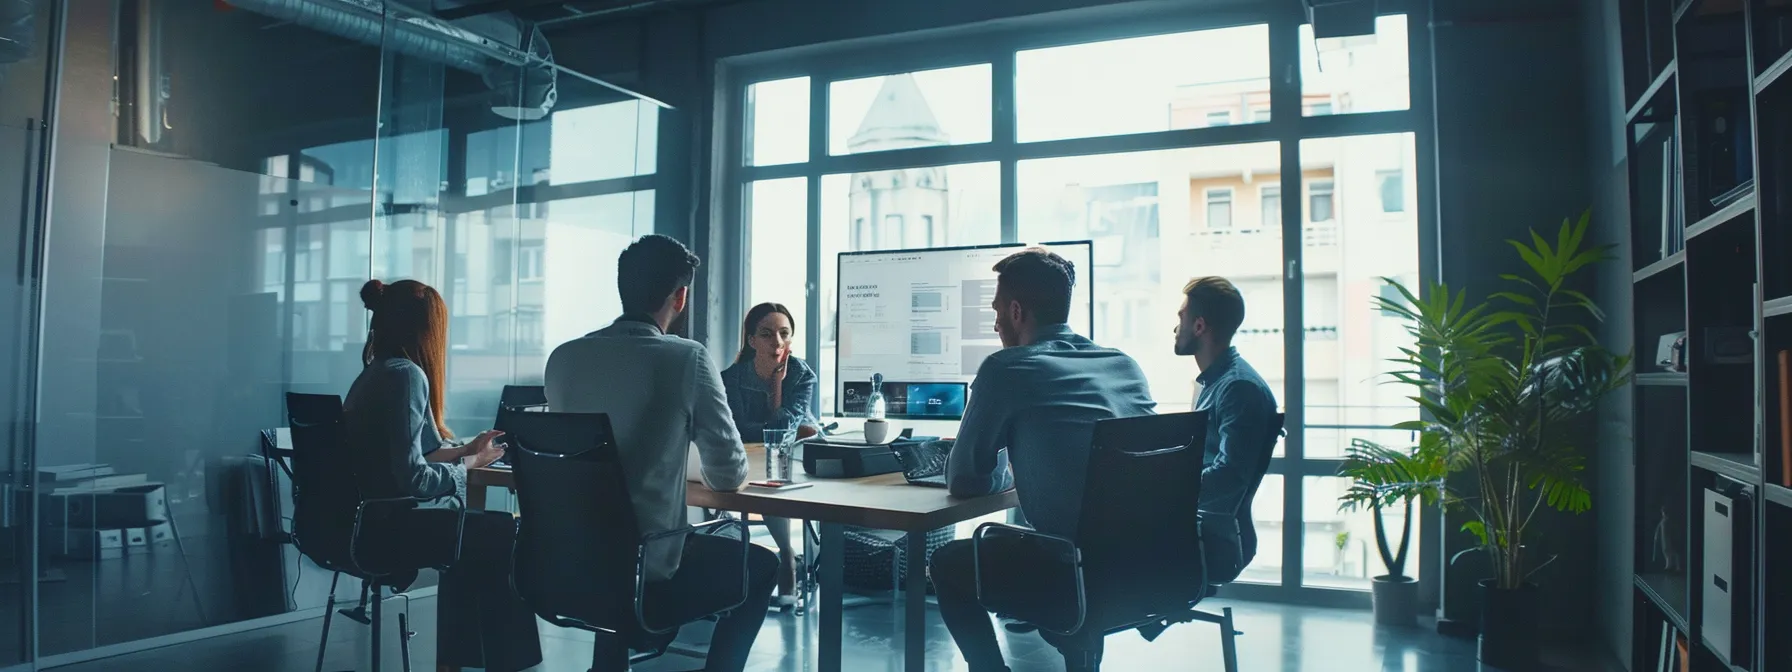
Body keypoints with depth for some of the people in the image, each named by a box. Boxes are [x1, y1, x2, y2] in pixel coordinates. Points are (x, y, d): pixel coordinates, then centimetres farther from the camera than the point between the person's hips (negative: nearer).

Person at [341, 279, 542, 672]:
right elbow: (413, 476, -23)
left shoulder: (376, 372, 10)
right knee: (506, 533, 3)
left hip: (369, 519, 9)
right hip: (389, 526, -9)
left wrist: (464, 449, 13)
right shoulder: (406, 375, -18)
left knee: (478, 527, 24)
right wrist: (470, 464, -9)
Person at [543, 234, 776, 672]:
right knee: (760, 566, 20)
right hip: (644, 571, -5)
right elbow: (729, 476, -6)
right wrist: (718, 474, 17)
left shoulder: (563, 357, 0)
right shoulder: (688, 359, -13)